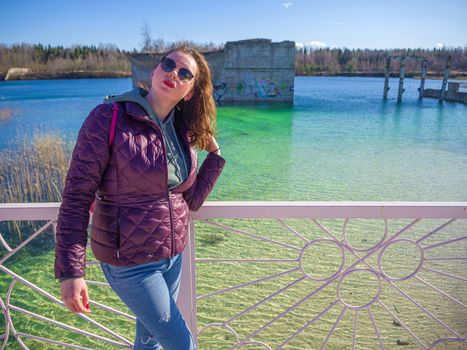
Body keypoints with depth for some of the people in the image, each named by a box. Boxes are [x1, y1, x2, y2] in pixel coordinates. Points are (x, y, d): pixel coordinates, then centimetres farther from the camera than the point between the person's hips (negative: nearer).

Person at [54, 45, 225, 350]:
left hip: (173, 255, 6)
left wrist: (215, 154, -2)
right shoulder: (109, 118, -17)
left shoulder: (183, 133, 1)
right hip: (130, 262, -6)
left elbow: (191, 201, 2)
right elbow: (77, 196, -17)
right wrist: (70, 272, -19)